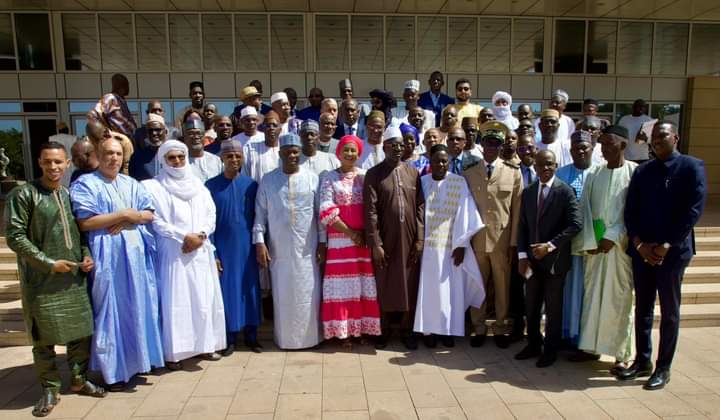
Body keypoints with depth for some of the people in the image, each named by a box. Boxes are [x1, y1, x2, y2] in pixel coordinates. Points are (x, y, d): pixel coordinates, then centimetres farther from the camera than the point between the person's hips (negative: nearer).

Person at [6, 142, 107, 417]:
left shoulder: (71, 194, 10)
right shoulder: (23, 194, -7)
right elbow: (15, 237, -11)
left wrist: (87, 255, -1)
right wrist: (50, 263, -15)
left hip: (75, 276, 5)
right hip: (41, 280, -5)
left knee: (81, 331, 11)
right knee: (44, 337, 5)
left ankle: (79, 380, 28)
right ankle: (50, 389, 21)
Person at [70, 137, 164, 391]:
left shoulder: (132, 184, 14)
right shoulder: (85, 184, -2)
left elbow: (149, 214, 7)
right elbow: (84, 223, -13)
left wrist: (129, 219, -11)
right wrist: (122, 214, -10)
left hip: (136, 254, 5)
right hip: (107, 257, -5)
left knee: (139, 307, 10)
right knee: (111, 310, 1)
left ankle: (138, 358, 23)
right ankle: (115, 369, 12)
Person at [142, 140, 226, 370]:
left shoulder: (198, 185, 14)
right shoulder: (154, 186, -1)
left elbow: (211, 215, 8)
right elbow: (156, 220, -9)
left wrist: (201, 235, -10)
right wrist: (184, 236, -14)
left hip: (201, 251, 4)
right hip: (173, 252, -4)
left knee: (205, 299, 6)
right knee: (175, 301, -3)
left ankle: (205, 344, 19)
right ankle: (173, 352, 6)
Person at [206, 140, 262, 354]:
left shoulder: (251, 185, 1)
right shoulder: (211, 186, -3)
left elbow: (258, 217, 5)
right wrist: (212, 253, -7)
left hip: (247, 246, 1)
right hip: (223, 246, -1)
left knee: (249, 288, 7)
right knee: (227, 290, 5)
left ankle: (251, 335, 21)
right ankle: (229, 338, 19)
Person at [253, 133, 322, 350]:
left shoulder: (312, 179, 2)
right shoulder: (268, 181, 3)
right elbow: (260, 214, 2)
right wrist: (259, 242, -6)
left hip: (307, 248, 0)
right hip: (279, 249, 0)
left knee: (308, 294, 5)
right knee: (283, 295, 8)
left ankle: (310, 336, 21)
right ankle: (285, 338, 22)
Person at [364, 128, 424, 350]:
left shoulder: (413, 173, 7)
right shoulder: (373, 174, -2)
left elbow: (420, 206, 5)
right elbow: (370, 211, -7)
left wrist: (420, 238, -2)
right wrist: (375, 244, -12)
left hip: (410, 240, 2)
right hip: (385, 241, -2)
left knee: (410, 285, 9)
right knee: (384, 286, 8)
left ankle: (406, 329, 24)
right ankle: (384, 329, 23)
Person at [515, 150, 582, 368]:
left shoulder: (565, 191, -7)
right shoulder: (528, 192, 8)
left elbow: (576, 224, -14)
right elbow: (522, 226, 8)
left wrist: (550, 245, -18)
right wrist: (522, 255, -2)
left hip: (555, 259, -4)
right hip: (532, 258, 5)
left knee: (553, 307, 7)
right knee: (531, 305, 12)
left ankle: (550, 350, 22)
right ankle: (533, 344, 28)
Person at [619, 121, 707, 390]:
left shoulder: (692, 167, -3)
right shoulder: (642, 171, 10)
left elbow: (693, 211, -10)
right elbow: (630, 211, 6)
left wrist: (665, 246, -13)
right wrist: (640, 245, -6)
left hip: (673, 251, -4)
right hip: (641, 250, 4)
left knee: (669, 312, 6)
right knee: (642, 308, 12)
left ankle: (663, 368, 18)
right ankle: (642, 361, 25)